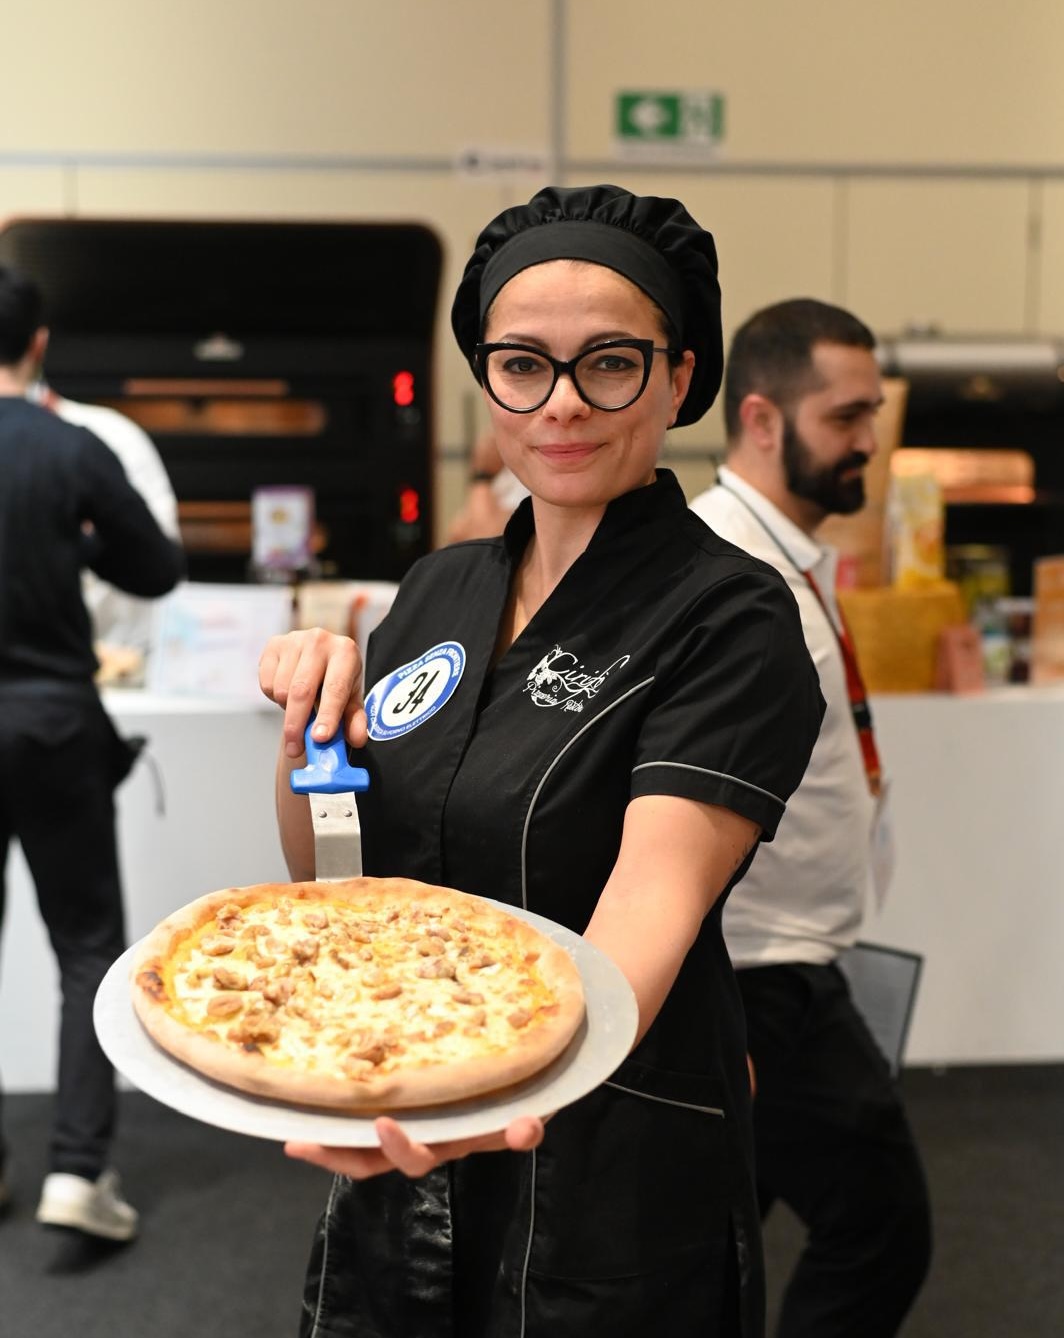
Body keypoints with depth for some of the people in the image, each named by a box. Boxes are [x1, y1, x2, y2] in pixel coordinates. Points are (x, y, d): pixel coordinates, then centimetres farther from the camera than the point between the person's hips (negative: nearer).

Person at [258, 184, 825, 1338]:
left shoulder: (728, 621, -15)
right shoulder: (441, 589, 3)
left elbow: (656, 901, -29)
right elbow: (324, 875, 8)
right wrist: (312, 711, -11)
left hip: (609, 1179, -5)